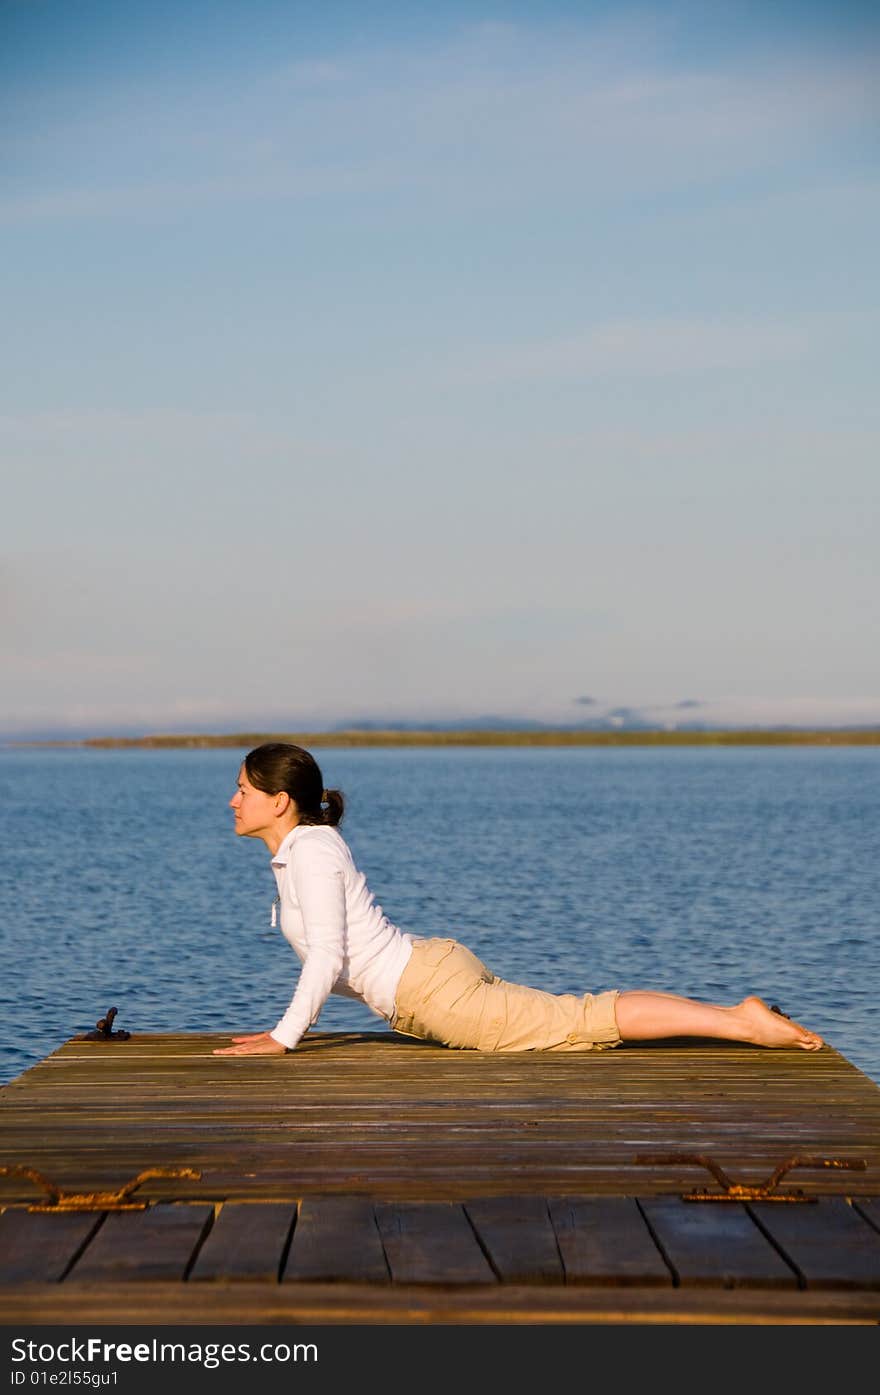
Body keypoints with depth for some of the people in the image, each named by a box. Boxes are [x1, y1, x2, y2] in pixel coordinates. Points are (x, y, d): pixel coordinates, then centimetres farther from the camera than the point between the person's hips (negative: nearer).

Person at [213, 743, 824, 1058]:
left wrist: (283, 1038, -18)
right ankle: (737, 1016, 15)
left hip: (435, 992, -9)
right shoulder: (304, 846, 15)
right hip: (430, 967, 9)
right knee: (575, 1016, 13)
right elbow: (330, 954, 25)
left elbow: (329, 955, -21)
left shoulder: (311, 850, -14)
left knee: (581, 1022, -11)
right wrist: (297, 1021, 21)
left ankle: (743, 1021, -13)